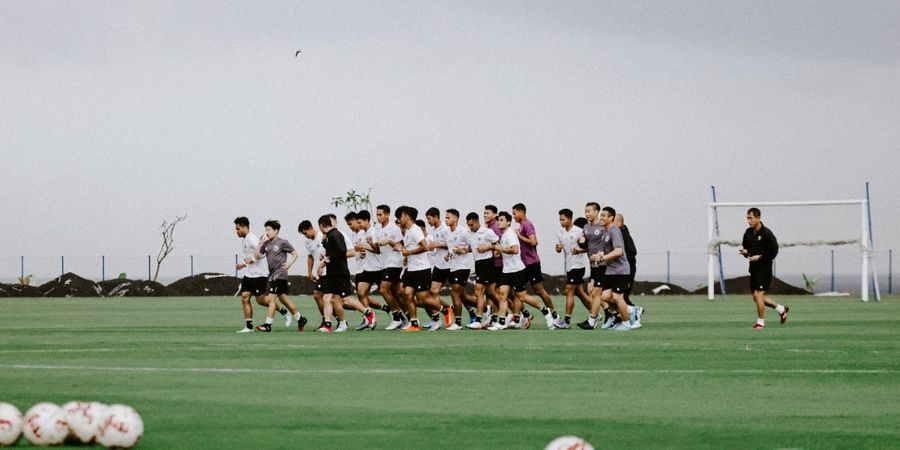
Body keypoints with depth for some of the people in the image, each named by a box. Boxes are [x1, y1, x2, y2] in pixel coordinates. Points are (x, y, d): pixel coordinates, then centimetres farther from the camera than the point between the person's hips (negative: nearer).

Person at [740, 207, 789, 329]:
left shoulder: (766, 233, -13)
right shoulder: (748, 233, 8)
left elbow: (774, 251, -13)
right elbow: (745, 246, 20)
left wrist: (760, 257, -20)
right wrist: (745, 251, -4)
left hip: (764, 268, -8)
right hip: (754, 269, 8)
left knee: (758, 294, -12)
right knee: (757, 297, 11)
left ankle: (761, 322, 1)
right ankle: (781, 309, 30)